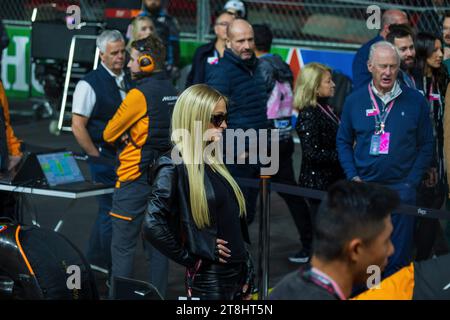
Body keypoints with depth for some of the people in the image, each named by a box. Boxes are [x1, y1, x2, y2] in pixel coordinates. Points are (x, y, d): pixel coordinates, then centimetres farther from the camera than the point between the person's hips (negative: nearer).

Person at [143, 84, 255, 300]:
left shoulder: (212, 161, 10)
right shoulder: (174, 167, -14)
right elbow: (153, 226, -25)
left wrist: (246, 267, 9)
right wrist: (190, 258, -14)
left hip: (239, 273, 7)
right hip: (210, 280, -7)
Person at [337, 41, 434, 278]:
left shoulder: (415, 101, 0)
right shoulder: (354, 101, 3)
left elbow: (426, 145, 4)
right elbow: (343, 142, 11)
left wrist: (411, 182, -4)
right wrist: (353, 177, -1)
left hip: (401, 188, -1)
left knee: (398, 257, 4)